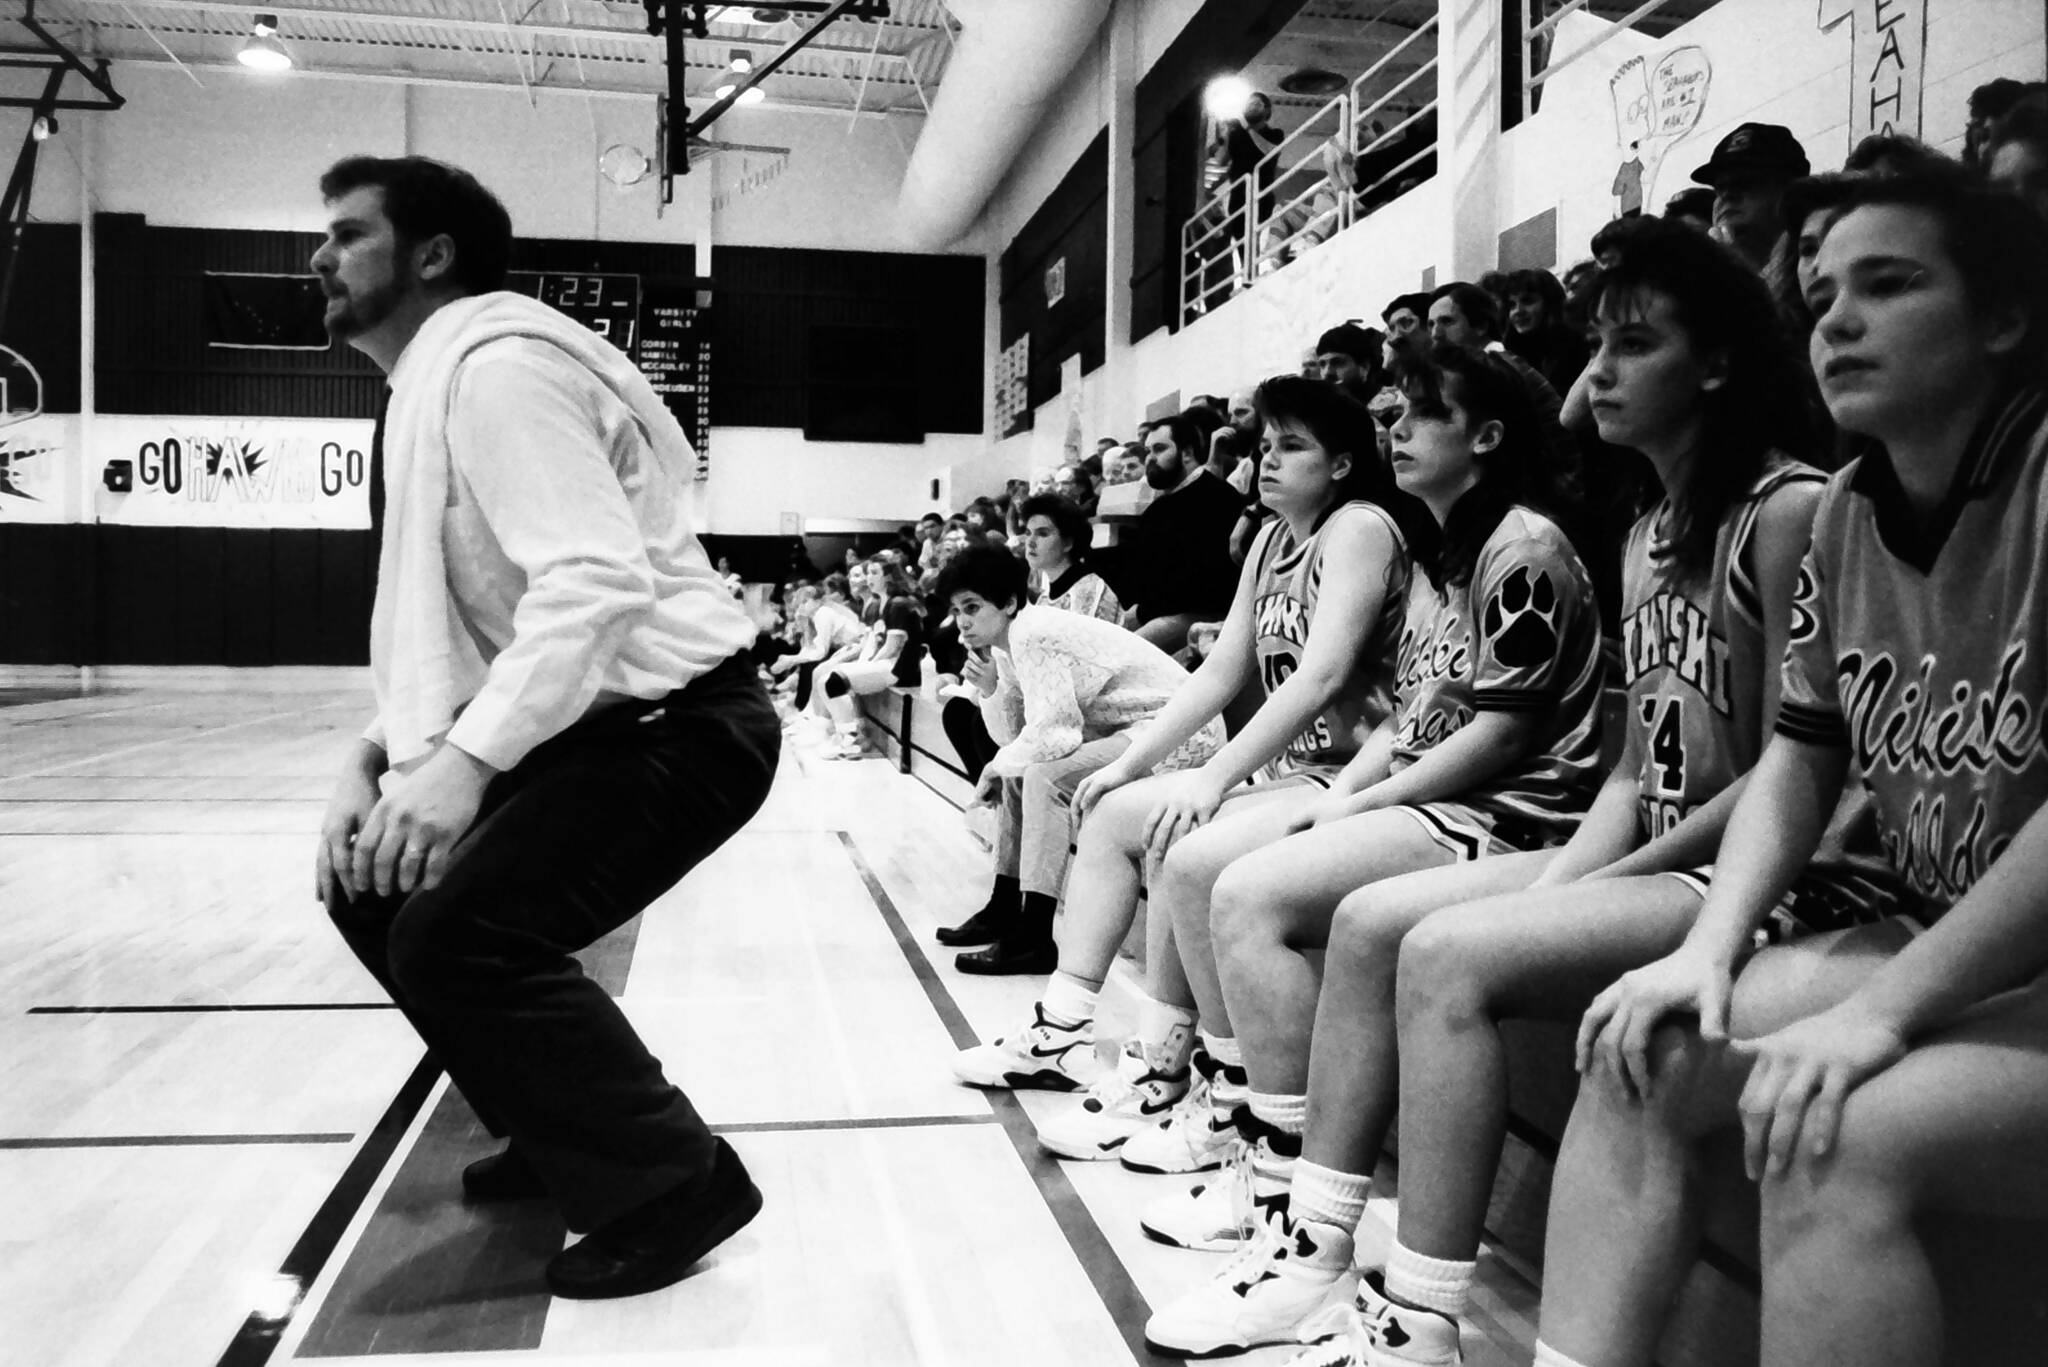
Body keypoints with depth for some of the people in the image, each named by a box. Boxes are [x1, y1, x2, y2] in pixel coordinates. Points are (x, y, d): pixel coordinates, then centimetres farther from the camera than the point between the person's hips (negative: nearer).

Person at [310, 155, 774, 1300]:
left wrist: (465, 761, -30)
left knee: (456, 935, -20)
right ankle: (573, 1124, 25)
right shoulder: (429, 388, 16)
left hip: (679, 726, -10)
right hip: (593, 724, 10)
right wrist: (376, 760, 3)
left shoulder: (493, 363, -15)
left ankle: (674, 1183, -4)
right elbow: (445, 621, 16)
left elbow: (599, 580, -28)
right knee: (376, 887, 13)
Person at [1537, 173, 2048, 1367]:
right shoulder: (1849, 512, 5)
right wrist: (1708, 953, -5)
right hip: (1933, 943, 7)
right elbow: (1797, 766, 9)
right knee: (1643, 1053, -7)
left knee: (1839, 1132, -29)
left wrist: (1881, 1011, -24)